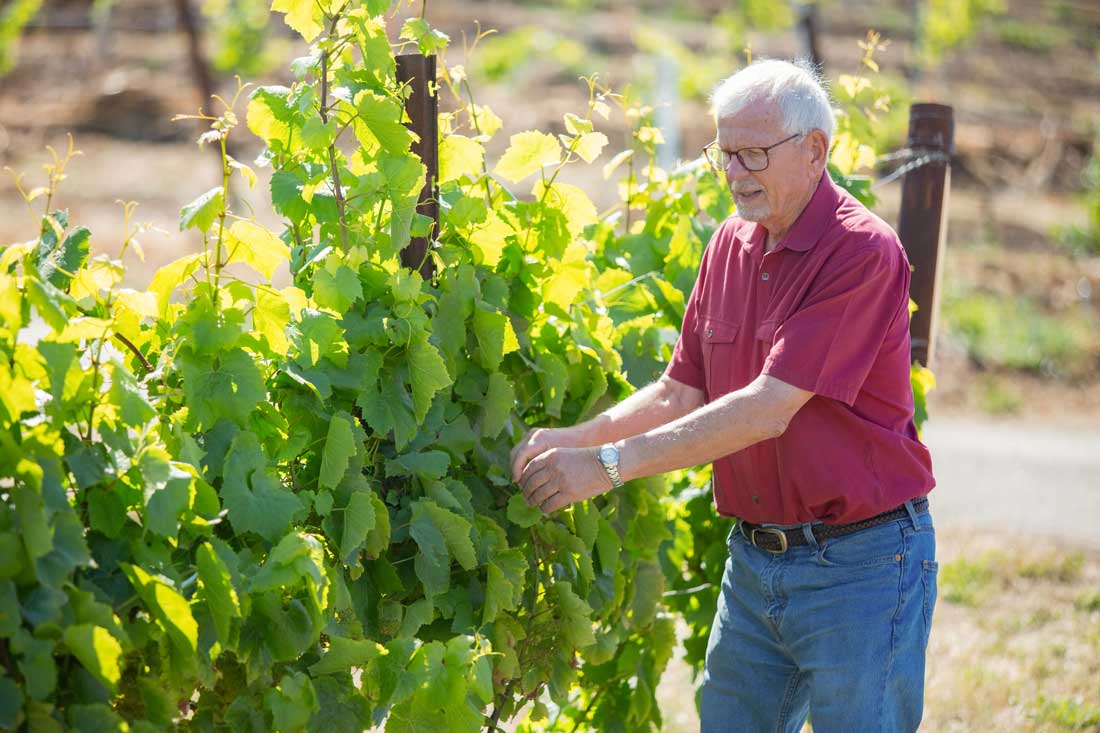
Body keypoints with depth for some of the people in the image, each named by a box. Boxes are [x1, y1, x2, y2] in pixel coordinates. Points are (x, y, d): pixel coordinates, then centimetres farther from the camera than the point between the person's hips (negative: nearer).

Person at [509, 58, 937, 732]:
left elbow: (768, 409, -24)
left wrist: (609, 463, -25)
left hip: (859, 562, -7)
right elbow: (682, 394, 10)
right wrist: (575, 439, -8)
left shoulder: (862, 252, -17)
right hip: (753, 558, 7)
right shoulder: (731, 246, 8)